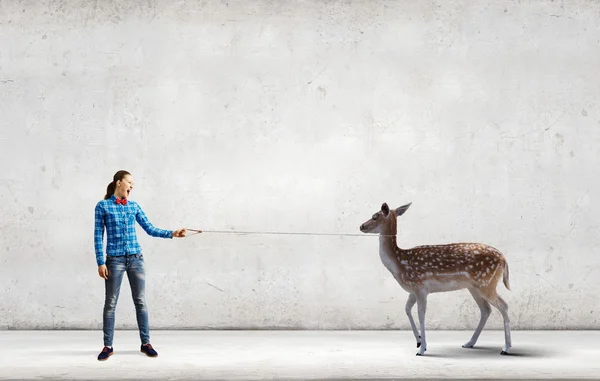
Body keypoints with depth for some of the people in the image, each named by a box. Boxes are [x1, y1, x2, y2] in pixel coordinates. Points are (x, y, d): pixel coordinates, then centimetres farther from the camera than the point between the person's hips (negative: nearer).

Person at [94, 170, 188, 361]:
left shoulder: (134, 206, 9)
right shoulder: (103, 206, -1)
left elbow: (150, 229, 7)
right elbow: (98, 236, -2)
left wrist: (172, 233, -6)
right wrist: (100, 262, -8)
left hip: (136, 259, 3)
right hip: (114, 260, -3)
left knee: (140, 302, 5)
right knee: (110, 303, 2)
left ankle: (145, 343, 14)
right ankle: (108, 346, 13)